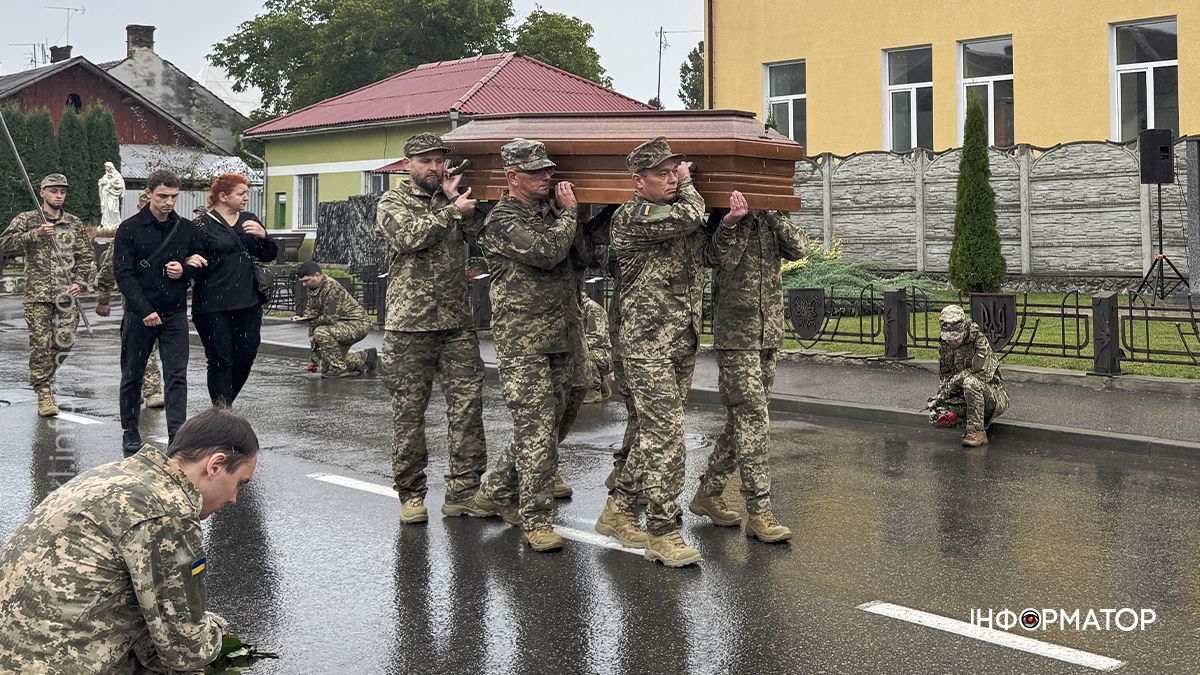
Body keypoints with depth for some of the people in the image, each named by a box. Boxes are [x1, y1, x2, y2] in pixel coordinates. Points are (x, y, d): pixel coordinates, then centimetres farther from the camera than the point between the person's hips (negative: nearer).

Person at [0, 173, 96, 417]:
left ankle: (43, 376, 28)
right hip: (38, 293, -3)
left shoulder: (74, 224, 12)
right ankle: (44, 391, 2)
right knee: (41, 343, -5)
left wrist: (80, 281, -3)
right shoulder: (27, 220, 5)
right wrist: (36, 234, -17)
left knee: (65, 340, 2)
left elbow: (87, 257, 13)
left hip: (67, 294, 3)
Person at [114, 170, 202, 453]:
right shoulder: (130, 229, -5)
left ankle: (177, 437, -8)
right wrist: (144, 310, -18)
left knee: (177, 376, -6)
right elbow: (123, 274, -9)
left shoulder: (186, 228, 5)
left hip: (175, 313, 2)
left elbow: (200, 265, 15)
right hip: (139, 315, -2)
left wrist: (184, 270, -9)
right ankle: (130, 433, 24)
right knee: (132, 376, 9)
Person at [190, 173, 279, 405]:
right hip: (214, 306, -6)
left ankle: (225, 404, 27)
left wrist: (263, 236, -6)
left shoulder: (249, 220, 14)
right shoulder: (203, 225, -4)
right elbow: (196, 264, -3)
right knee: (220, 360, -2)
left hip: (248, 302, 6)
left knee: (246, 356, 7)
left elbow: (269, 255, 14)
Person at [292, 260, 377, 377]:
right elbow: (311, 309, 9)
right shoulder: (313, 287, 4)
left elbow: (330, 318, -28)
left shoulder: (331, 288, -26)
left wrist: (313, 324, -14)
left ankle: (339, 368, -22)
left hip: (358, 324, -10)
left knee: (322, 333, -34)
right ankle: (365, 358, 23)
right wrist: (302, 317, -12)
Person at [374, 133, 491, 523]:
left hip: (457, 323, 3)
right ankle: (411, 494, 13)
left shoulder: (452, 199, 14)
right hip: (409, 325, -3)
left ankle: (463, 492, 6)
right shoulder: (392, 202, 3)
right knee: (408, 412, 2)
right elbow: (409, 236, -17)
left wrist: (458, 198, -8)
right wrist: (452, 212, -16)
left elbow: (481, 233, -1)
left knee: (468, 406, -1)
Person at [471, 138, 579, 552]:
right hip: (522, 342, -8)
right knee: (536, 428, -10)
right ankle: (536, 519, -3)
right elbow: (547, 252, -22)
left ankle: (498, 492, 29)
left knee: (544, 424, 13)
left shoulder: (550, 212, 16)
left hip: (559, 339, 8)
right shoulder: (502, 221, -8)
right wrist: (568, 212, -7)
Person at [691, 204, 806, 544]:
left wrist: (770, 213, -11)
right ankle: (759, 512, -8)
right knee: (753, 420, -11)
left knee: (742, 418, 12)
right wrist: (735, 221, -24)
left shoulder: (771, 221, 12)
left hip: (770, 334, 6)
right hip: (735, 336, -6)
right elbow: (725, 260, -18)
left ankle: (709, 492, 26)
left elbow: (798, 248, -5)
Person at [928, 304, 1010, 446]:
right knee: (936, 416, -21)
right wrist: (940, 396, -12)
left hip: (994, 396, -5)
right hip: (963, 397, 6)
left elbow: (981, 375, -24)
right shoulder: (944, 345, 4)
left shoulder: (980, 341, -16)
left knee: (970, 382, -38)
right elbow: (945, 376, 9)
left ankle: (977, 431, -26)